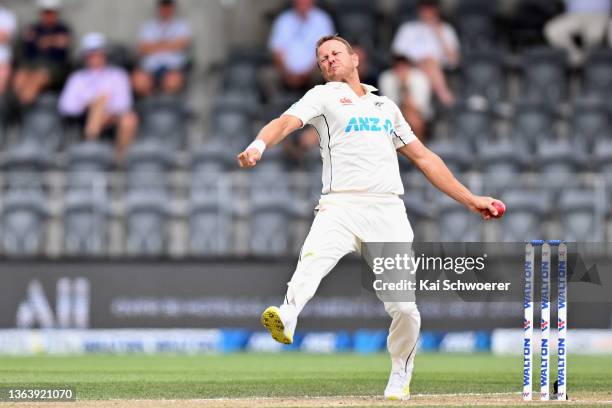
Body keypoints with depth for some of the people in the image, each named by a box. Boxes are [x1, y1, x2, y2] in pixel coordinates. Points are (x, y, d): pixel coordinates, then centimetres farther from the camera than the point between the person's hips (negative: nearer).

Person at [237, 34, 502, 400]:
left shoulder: (386, 106, 26)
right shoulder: (323, 97, 15)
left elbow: (423, 157, 30)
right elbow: (287, 121, -5)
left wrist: (470, 200, 27)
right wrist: (258, 146, -28)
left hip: (388, 212, 3)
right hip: (341, 206, -3)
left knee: (403, 306, -6)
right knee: (314, 260, -34)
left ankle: (400, 376, 17)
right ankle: (287, 318, -59)